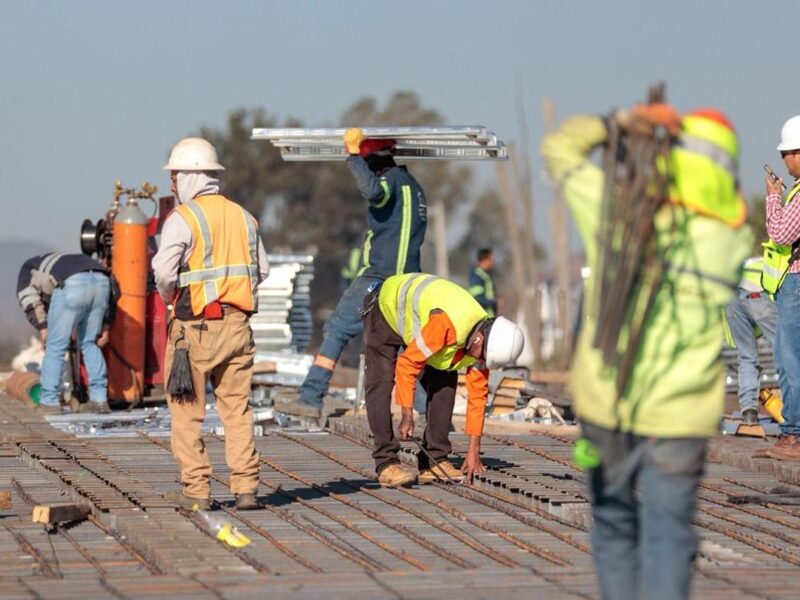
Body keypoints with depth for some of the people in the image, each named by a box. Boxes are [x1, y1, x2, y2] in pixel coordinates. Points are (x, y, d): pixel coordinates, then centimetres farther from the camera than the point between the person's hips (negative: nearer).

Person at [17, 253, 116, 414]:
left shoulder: (29, 268, 33)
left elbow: (28, 299, 11)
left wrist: (42, 327, 7)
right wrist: (106, 326, 28)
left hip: (72, 284, -5)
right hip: (102, 281, 5)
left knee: (55, 346, 7)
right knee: (89, 343, 20)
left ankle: (49, 402, 9)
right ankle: (99, 399, 15)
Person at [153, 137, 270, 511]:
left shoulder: (182, 218, -9)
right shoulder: (242, 217, 10)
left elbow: (164, 272, -19)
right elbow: (262, 269, 14)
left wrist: (170, 297, 1)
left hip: (195, 326, -5)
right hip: (237, 322, 5)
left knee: (188, 410, 4)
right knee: (237, 408, 8)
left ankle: (196, 490, 3)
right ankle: (245, 487, 2)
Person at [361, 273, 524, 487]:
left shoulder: (486, 342, -18)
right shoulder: (446, 326, -43)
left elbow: (478, 395, -10)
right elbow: (407, 364, -35)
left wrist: (473, 451, -9)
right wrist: (407, 417, -29)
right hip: (387, 308, -7)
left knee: (445, 383, -4)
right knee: (380, 384, -18)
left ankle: (434, 461, -2)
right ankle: (386, 463, -20)